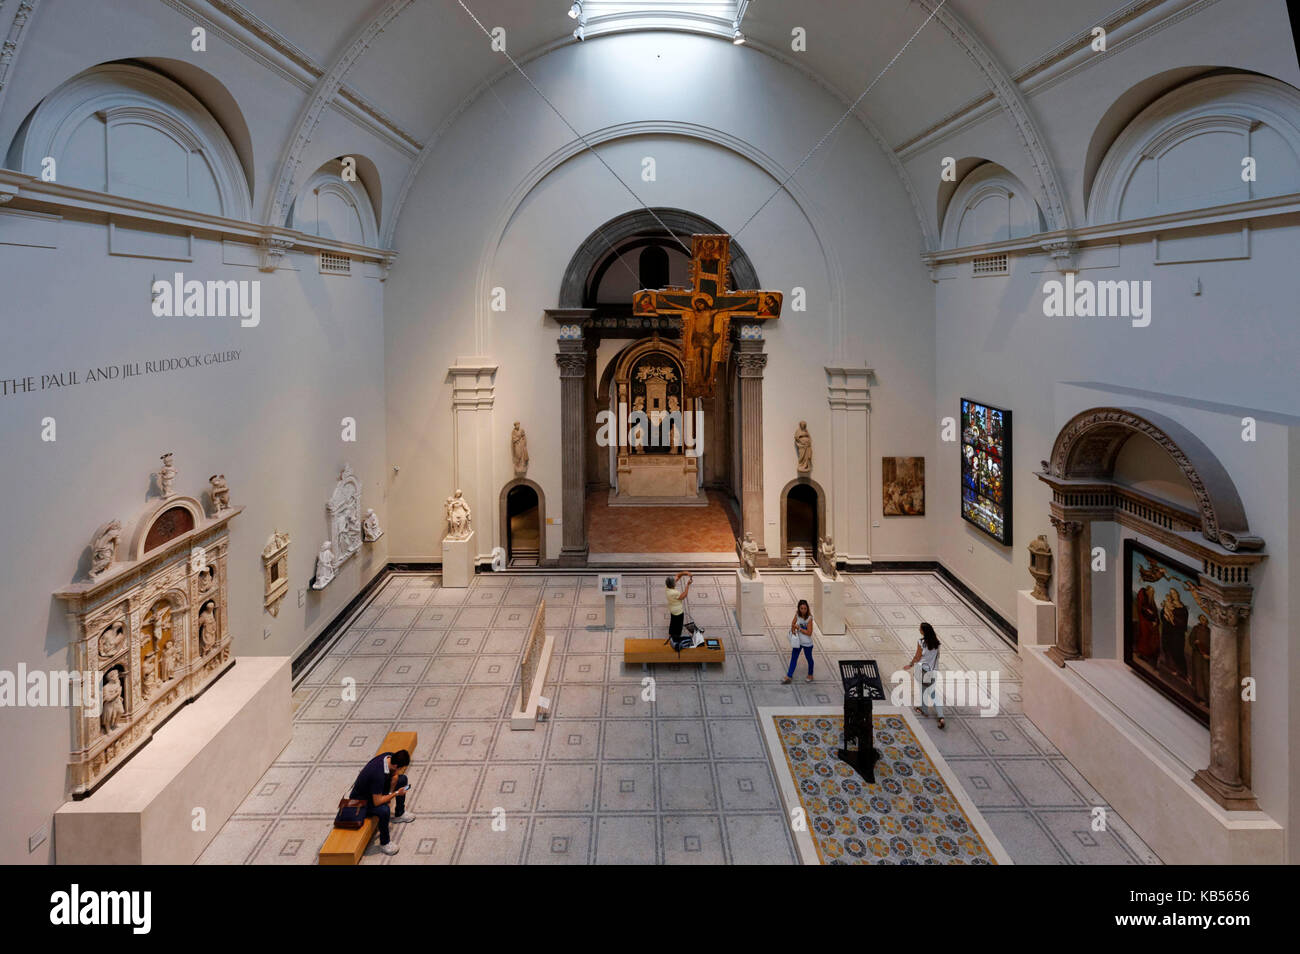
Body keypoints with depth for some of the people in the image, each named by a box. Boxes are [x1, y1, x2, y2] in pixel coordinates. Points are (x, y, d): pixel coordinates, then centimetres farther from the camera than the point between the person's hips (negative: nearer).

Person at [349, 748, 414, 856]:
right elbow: (377, 802, -35)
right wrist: (396, 793, -25)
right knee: (384, 810, -36)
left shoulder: (390, 756, -17)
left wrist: (391, 793, -3)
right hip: (361, 799, -9)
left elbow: (395, 775, 5)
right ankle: (384, 844, -12)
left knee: (402, 779, 10)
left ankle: (399, 814, 29)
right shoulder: (378, 774, -41)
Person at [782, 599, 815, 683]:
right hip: (798, 641, 5)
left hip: (807, 643, -5)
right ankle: (789, 676, 17)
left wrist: (799, 628, -23)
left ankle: (810, 675, 35)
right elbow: (793, 623, 9)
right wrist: (793, 629, -11)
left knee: (809, 658, 15)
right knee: (793, 658, 9)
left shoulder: (809, 618, -24)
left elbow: (809, 633, -23)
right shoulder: (797, 615, -8)